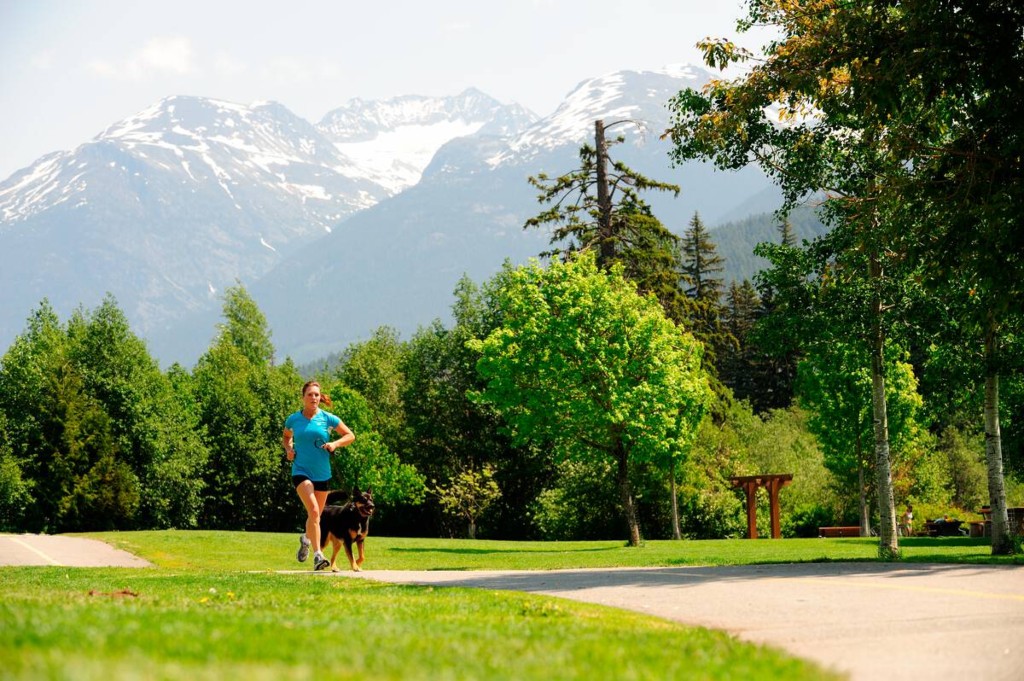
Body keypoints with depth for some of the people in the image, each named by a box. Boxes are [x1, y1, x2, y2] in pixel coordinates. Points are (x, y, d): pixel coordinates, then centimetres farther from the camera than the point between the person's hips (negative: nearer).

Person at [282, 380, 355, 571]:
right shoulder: (293, 419, 0)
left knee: (316, 515, 15)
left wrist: (335, 443, -12)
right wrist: (288, 450, 0)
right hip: (301, 471, -2)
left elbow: (350, 435, 5)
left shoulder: (328, 418, -2)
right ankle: (317, 555, -24)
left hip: (323, 474, 2)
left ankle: (306, 539, 47)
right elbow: (286, 437, 20)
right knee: (313, 511, -22)